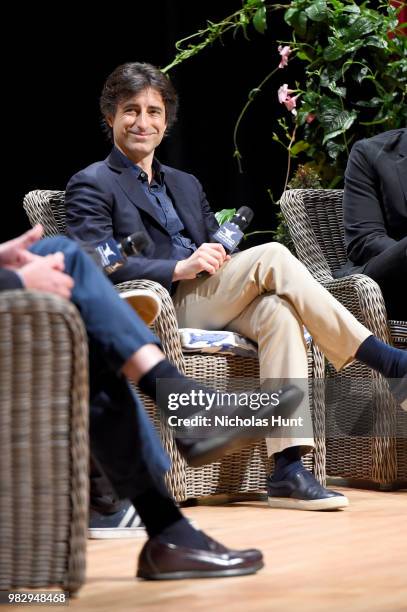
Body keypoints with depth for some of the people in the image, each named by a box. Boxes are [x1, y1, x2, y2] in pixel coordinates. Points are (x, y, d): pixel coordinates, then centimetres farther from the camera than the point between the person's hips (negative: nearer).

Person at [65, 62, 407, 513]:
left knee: (277, 311, -30)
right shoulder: (91, 186, 7)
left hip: (210, 305, 6)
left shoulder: (186, 185, 29)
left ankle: (288, 470, -40)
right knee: (272, 256, -25)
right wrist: (181, 269, -18)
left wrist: (218, 255, -2)